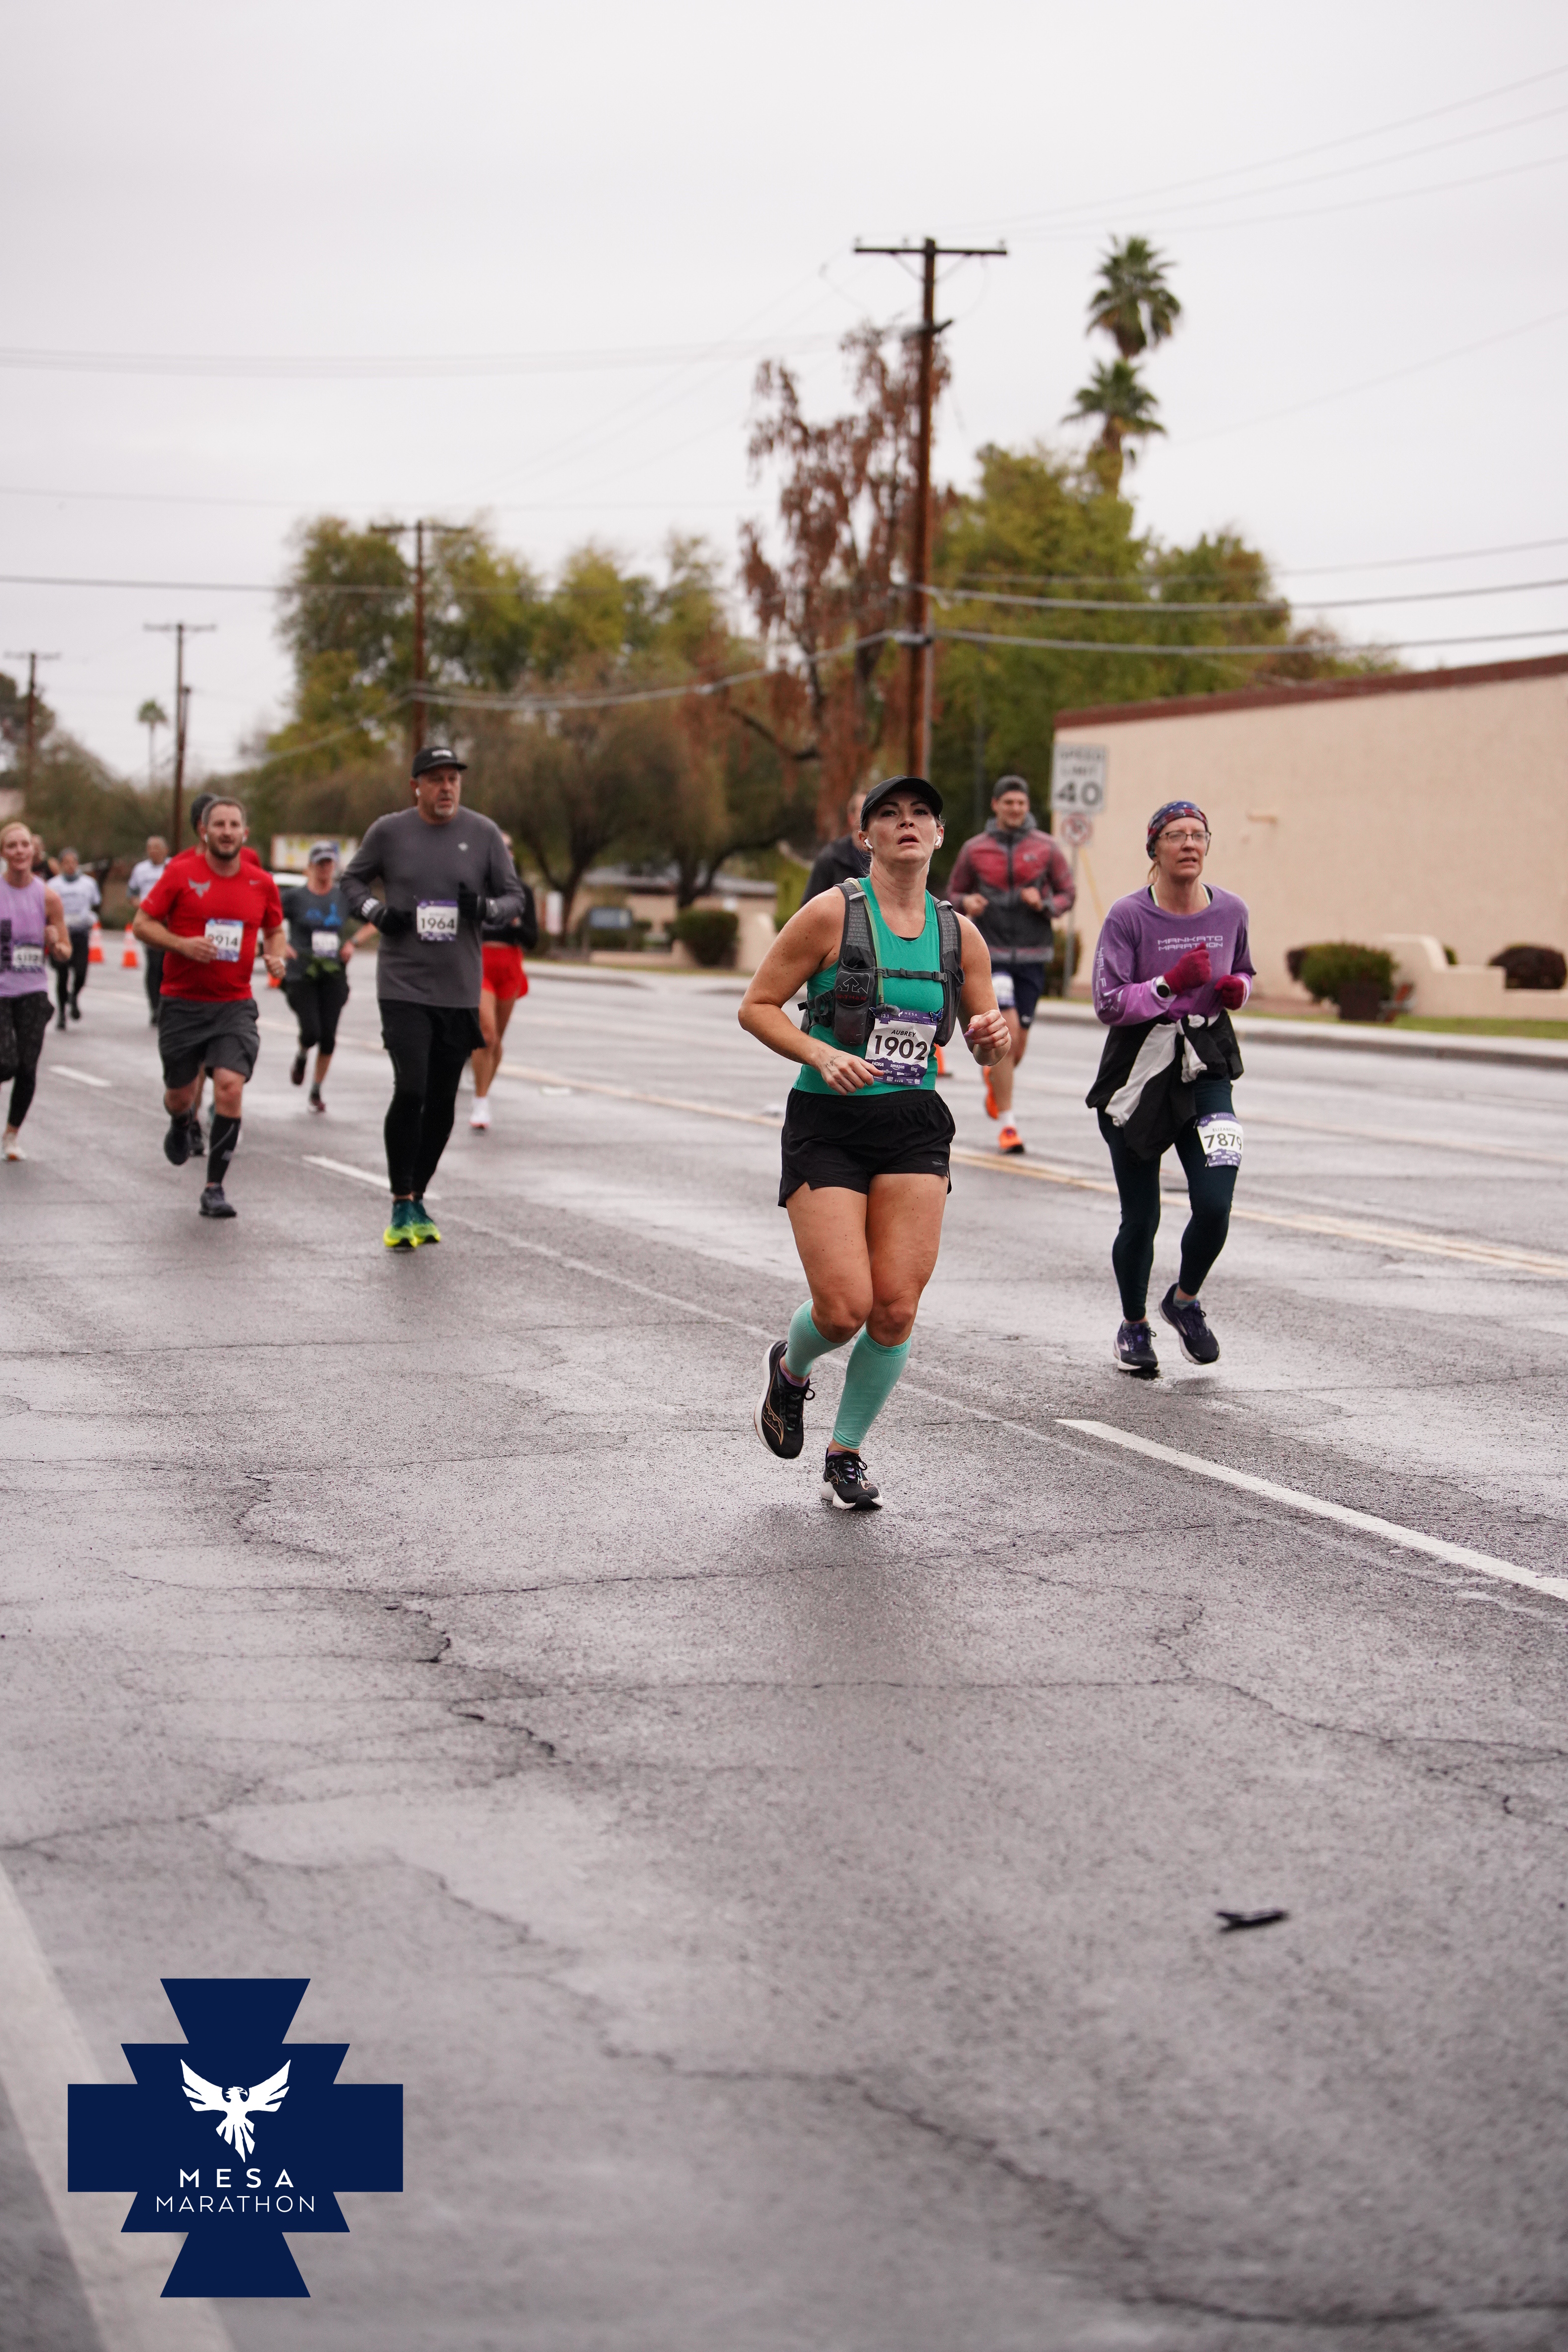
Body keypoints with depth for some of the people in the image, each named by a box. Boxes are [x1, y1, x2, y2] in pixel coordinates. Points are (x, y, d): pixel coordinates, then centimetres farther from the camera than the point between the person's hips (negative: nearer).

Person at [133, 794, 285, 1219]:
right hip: (183, 1004, -1)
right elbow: (143, 924, -2)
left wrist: (275, 956, -2)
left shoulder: (261, 884, 3)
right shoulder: (180, 873, -4)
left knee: (230, 1087, -17)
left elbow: (274, 929, 19)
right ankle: (181, 1123, 50)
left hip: (235, 1005, 1)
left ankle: (214, 1189, -7)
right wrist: (182, 944, -19)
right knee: (181, 1095, 9)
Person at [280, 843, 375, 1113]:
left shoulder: (343, 897, 6)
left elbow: (372, 924, 17)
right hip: (301, 976, -2)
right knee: (311, 1032, -14)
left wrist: (354, 943, 2)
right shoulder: (295, 897, -2)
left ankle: (317, 1091, 13)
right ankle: (301, 1057, 23)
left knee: (328, 1037, -3)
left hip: (333, 976, 2)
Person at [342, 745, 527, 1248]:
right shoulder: (388, 832, 1)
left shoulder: (483, 834, 4)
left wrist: (487, 907, -13)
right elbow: (352, 881, 14)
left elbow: (514, 895, 9)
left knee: (442, 1101, 7)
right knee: (410, 1090, -15)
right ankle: (402, 1206, -5)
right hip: (403, 987, -2)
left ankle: (418, 1198, 22)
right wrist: (376, 911, -6)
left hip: (460, 992, 3)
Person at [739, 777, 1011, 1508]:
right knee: (844, 1308, -12)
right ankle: (789, 1370, 25)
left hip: (913, 1129, 4)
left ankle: (846, 1455, 16)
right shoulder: (832, 913, -7)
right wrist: (822, 1056, -19)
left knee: (896, 1310, -5)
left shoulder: (959, 935, 6)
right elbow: (757, 1006, -4)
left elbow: (985, 1042, 15)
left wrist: (993, 1037, -9)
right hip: (827, 1126, -3)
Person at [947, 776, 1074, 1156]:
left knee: (1018, 1042, 6)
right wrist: (966, 904, -11)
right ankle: (1007, 1124, -12)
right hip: (991, 953, -2)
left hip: (1032, 956, 2)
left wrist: (1044, 904, -13)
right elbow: (955, 893, 12)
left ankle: (995, 1079, 43)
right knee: (1007, 1029, -18)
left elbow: (1068, 893, 8)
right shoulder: (974, 850, 3)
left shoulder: (1045, 848, 3)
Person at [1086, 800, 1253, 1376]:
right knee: (1141, 1218, 3)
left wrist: (1236, 989, -2)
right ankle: (1134, 1327, 28)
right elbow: (1108, 1003, -12)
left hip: (1205, 1068, 3)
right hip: (1137, 1070, -2)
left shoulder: (1231, 911, 1)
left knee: (1215, 1204, -13)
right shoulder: (1129, 916, -10)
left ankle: (1185, 1301, 18)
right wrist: (1171, 985, -24)